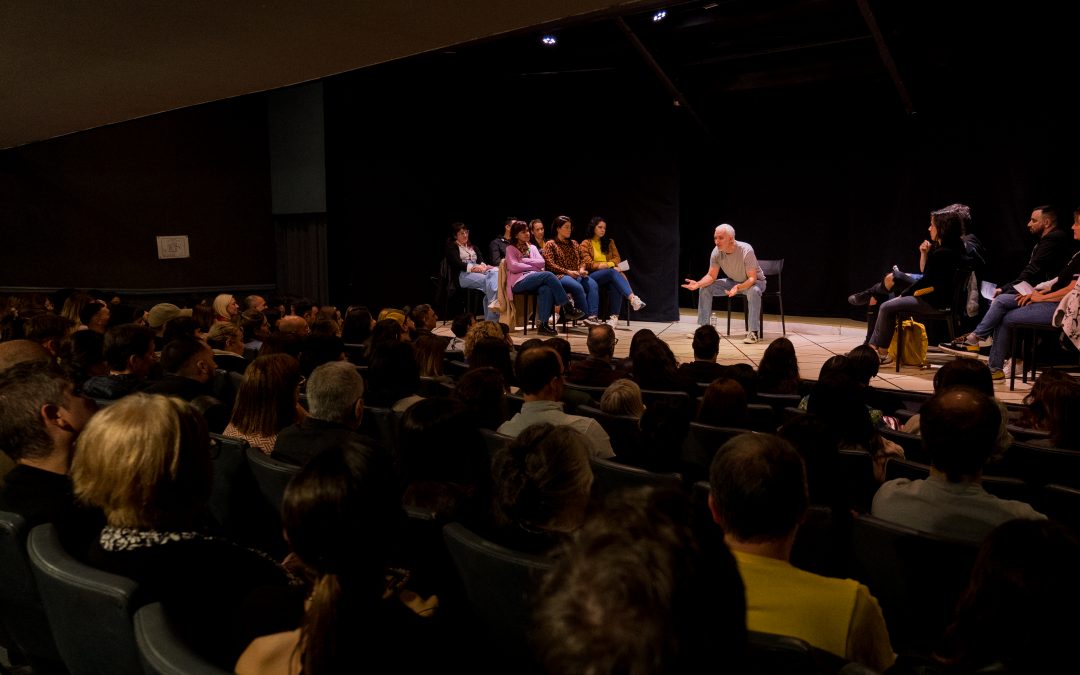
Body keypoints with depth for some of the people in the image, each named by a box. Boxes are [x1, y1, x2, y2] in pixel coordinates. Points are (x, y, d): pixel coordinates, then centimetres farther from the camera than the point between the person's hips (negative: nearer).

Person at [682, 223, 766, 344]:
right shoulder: (716, 252, -16)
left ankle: (752, 332, -31)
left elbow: (752, 278, -31)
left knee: (753, 291, -40)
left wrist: (738, 288, -50)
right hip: (733, 281, 6)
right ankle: (703, 328, -1)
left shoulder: (746, 250, -31)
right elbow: (711, 276, -7)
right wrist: (698, 284, -27)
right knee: (705, 288, -8)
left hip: (755, 281, -6)